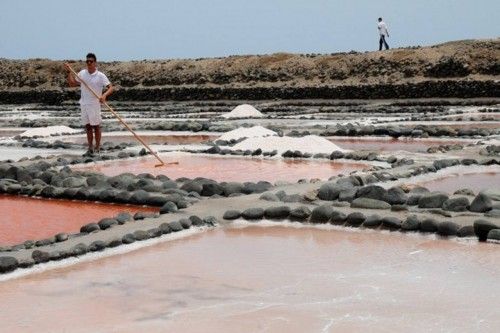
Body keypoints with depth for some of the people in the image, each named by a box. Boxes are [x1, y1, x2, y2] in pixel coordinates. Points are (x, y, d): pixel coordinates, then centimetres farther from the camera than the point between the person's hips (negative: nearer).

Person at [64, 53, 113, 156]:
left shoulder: (100, 76, -10)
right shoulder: (82, 73, 5)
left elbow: (110, 87, -15)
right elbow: (72, 83, 14)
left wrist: (104, 95, -32)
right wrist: (69, 72, 4)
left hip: (95, 104, -5)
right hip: (84, 104, 5)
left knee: (96, 126, 4)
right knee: (88, 127, 9)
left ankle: (97, 148, 11)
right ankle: (90, 149, 16)